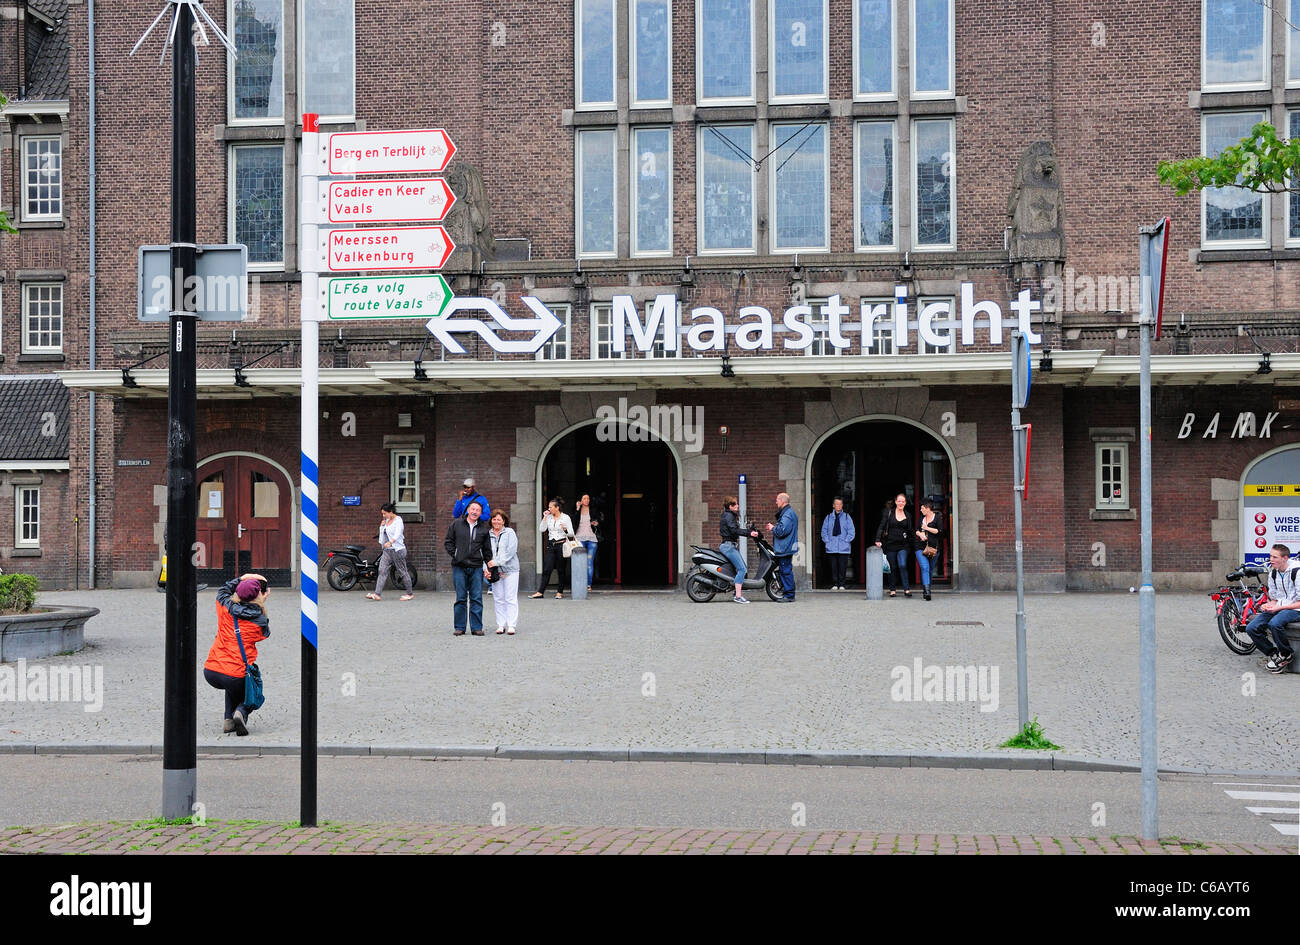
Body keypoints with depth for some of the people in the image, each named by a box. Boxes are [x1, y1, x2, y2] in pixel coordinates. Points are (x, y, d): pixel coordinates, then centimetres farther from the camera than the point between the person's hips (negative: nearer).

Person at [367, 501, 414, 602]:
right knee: (382, 570, -4)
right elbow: (383, 533, 26)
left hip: (397, 549, -8)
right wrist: (382, 526, 7)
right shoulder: (387, 521, 14)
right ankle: (377, 594, -10)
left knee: (402, 572, 1)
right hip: (387, 550, 8)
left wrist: (390, 542, -44)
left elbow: (397, 534, -27)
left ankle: (410, 593, 14)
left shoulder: (398, 520, -11)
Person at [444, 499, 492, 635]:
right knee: (461, 598, 2)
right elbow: (448, 542, 10)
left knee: (477, 598, 1)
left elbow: (487, 549, 13)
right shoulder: (456, 524, 5)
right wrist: (454, 554, -3)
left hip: (476, 568, 1)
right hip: (459, 567, -1)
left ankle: (476, 627, 7)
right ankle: (459, 627, 9)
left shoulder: (483, 528, 8)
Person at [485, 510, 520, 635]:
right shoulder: (488, 535, 11)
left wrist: (496, 562, -13)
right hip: (495, 572, 3)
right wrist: (485, 568, -7)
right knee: (498, 599, 4)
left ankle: (511, 625, -3)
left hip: (510, 569, -3)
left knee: (510, 598, -4)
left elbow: (511, 551, -9)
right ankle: (501, 625, 10)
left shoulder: (510, 533, 1)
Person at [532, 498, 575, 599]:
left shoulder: (565, 518, -2)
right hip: (551, 545, 3)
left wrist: (565, 530, -23)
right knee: (547, 569, -3)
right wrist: (544, 518, -4)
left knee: (561, 570, 0)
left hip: (561, 545, -3)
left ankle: (560, 592, 8)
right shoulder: (549, 517, 10)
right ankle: (540, 592, -4)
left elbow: (571, 534, -3)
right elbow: (542, 529, 1)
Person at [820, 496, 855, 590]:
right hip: (831, 548, 1)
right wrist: (827, 541, 0)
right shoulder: (829, 517, 9)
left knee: (842, 567, -2)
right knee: (833, 567, 0)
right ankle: (835, 584, 8)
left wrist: (845, 541, -5)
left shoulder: (847, 517, 6)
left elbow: (851, 532, 5)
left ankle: (841, 584, 7)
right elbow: (824, 531, 12)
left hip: (843, 548, -1)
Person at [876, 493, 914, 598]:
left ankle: (906, 589, -12)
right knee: (893, 568, 3)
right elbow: (881, 526, -2)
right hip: (890, 544, 0)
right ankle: (892, 590, 14)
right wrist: (878, 540, -13)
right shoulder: (889, 512, 3)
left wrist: (910, 545, 8)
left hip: (903, 545, 0)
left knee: (902, 565, -16)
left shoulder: (907, 515, 10)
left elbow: (910, 531, 16)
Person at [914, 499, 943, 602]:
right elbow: (916, 530, 22)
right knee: (925, 568, -14)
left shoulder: (937, 518, 1)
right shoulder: (921, 518, 16)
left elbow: (939, 531, -8)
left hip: (933, 547, -2)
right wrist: (920, 534, 1)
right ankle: (927, 591, -24)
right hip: (921, 547, 2)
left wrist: (927, 528, -8)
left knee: (929, 569, 4)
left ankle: (925, 589, 17)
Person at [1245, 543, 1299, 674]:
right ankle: (1273, 653, 3)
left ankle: (1287, 655, -11)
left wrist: (1279, 608, -20)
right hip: (1277, 609, 7)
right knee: (1251, 628, -15)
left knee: (1274, 623, -37)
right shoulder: (1273, 573, 10)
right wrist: (1268, 605, -4)